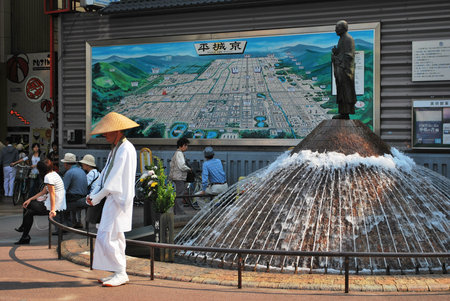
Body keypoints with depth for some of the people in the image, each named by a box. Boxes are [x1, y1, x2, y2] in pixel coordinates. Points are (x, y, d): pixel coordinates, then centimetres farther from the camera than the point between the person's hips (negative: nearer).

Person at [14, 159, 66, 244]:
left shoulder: (48, 177, -15)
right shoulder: (54, 174, 15)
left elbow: (52, 194, -23)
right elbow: (44, 191, 16)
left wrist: (52, 210, -27)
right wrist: (30, 199, 13)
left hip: (55, 206, -9)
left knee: (28, 205, 5)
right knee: (29, 212, 15)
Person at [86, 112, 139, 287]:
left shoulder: (126, 150, -15)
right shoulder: (116, 149, 17)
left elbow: (115, 180, -19)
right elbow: (105, 175, 18)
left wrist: (96, 199, -16)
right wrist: (93, 194, 5)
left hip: (119, 200, -10)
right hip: (113, 199, 10)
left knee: (108, 237, -10)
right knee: (115, 238, 11)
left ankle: (121, 273, -3)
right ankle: (118, 273, 17)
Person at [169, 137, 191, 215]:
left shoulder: (176, 153, 19)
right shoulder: (179, 153, -14)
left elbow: (171, 164, 27)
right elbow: (182, 166, -22)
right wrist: (189, 169, -6)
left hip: (176, 177, 11)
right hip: (179, 177, -11)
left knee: (177, 195, 14)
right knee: (179, 195, -10)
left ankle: (176, 212, 20)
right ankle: (179, 213, -10)